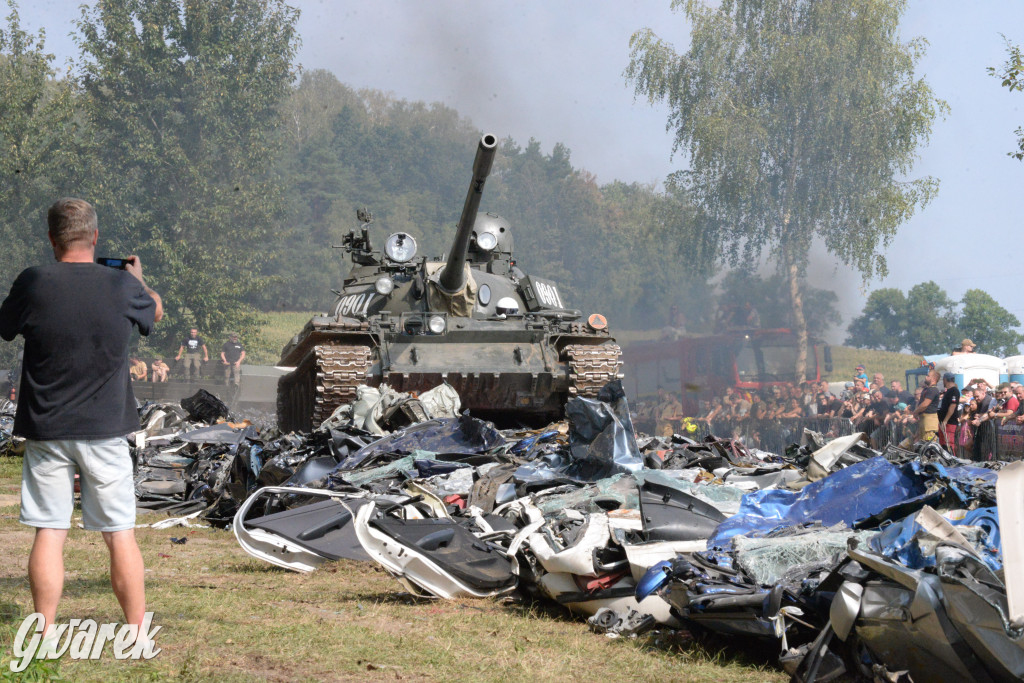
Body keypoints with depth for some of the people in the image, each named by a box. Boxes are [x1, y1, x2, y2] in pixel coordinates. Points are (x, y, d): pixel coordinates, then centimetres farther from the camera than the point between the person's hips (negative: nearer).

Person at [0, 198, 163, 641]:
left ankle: (46, 635, 8)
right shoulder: (121, 285, -6)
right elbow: (155, 312, 15)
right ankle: (138, 633, 11)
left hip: (46, 429, 0)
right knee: (120, 533, 6)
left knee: (49, 532, 5)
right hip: (105, 429, 0)